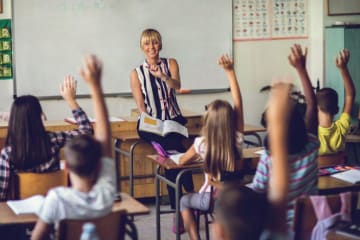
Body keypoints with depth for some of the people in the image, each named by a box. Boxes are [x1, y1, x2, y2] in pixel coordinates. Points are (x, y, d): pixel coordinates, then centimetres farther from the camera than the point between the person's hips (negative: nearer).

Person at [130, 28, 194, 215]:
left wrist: (162, 76, -32)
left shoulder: (170, 64, 10)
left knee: (168, 150, -30)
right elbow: (140, 105, 1)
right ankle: (191, 193, -22)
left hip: (173, 120, 1)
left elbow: (176, 85, -11)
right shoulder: (136, 73, 6)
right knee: (175, 146, -30)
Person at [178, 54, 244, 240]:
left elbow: (183, 161, 2)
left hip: (212, 199, -3)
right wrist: (230, 71, -10)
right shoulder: (237, 140, -13)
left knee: (184, 201, 25)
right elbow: (238, 102, -10)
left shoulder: (202, 143, -16)